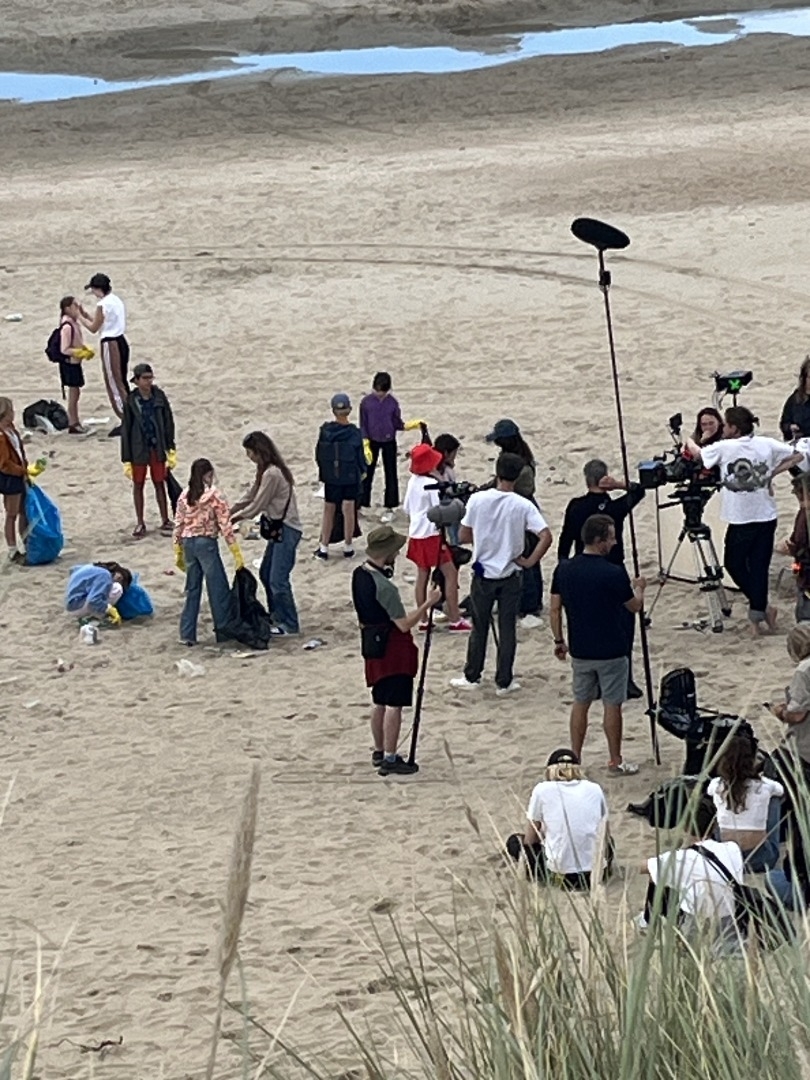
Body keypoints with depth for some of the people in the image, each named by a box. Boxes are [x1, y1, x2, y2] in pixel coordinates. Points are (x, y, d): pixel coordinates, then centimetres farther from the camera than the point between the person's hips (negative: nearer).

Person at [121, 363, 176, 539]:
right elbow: (126, 429, -4)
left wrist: (171, 449, 2)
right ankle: (140, 523, 20)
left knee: (159, 483, 10)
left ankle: (165, 521, 18)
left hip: (157, 447, 1)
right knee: (138, 485, 9)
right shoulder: (131, 401, -8)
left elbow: (169, 422, 4)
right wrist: (126, 459, -5)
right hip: (138, 449, -1)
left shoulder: (159, 396, -3)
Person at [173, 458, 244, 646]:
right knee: (218, 589, 5)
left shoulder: (184, 497, 5)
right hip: (206, 543, -5)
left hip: (188, 544, 5)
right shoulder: (214, 496, -9)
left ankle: (187, 634, 10)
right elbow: (225, 525, -10)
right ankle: (224, 630, 9)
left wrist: (178, 553, 16)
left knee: (192, 590, 11)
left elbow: (178, 526, 7)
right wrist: (236, 553, -8)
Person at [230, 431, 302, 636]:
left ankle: (290, 625, -1)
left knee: (278, 580, -8)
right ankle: (277, 618, 27)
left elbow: (256, 506, -16)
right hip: (278, 528, 11)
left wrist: (233, 518, -6)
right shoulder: (266, 471, 11)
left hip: (287, 529, -11)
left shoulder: (272, 474, -20)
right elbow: (250, 498, 16)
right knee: (266, 573, 17)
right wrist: (231, 510, 7)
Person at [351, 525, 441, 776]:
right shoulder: (384, 587, -26)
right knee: (394, 704, -3)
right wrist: (428, 603, -18)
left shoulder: (359, 574, 2)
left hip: (372, 644, 9)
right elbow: (404, 624, -23)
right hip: (391, 648, -9)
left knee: (380, 702, 19)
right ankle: (390, 759, 1)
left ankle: (379, 752, 28)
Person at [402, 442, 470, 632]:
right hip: (431, 534, -8)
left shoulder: (413, 481, 7)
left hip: (416, 534, 8)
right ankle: (455, 621, -6)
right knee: (451, 573, -3)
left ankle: (422, 620, 14)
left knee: (422, 575, 12)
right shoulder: (432, 484, -16)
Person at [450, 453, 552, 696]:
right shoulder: (523, 505, -12)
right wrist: (529, 561, -8)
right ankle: (504, 682, 12)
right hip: (510, 575, -1)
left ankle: (472, 677, 22)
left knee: (479, 628, 14)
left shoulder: (477, 500, -10)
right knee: (507, 629, 8)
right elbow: (546, 537, -20)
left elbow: (463, 536, -2)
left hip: (482, 573, 1)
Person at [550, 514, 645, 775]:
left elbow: (554, 609, 1)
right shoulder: (614, 574, -19)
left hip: (580, 651, 5)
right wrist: (639, 588, 17)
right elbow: (635, 606, -4)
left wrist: (559, 641, 14)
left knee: (580, 703, 15)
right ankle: (615, 762, 13)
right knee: (612, 705, 6)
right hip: (611, 652, -4)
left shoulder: (564, 570, -4)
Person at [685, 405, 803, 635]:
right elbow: (797, 456, 10)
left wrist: (689, 442, 32)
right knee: (759, 566, 9)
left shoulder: (724, 448, -8)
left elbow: (697, 453, 10)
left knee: (734, 563, 11)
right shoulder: (767, 444, 2)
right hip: (766, 516, 4)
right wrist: (772, 473, 10)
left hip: (741, 519, -4)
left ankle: (759, 608, 0)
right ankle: (758, 612, 8)